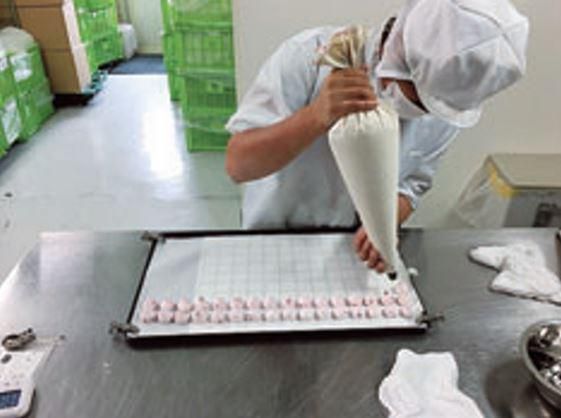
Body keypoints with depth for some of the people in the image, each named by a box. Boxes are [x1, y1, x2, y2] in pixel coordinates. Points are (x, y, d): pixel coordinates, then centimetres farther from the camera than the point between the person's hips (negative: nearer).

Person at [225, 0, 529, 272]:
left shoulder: (448, 106, -11)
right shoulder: (311, 55, -23)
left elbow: (410, 184, -1)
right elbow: (237, 164, -26)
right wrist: (317, 116, -42)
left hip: (355, 251, 3)